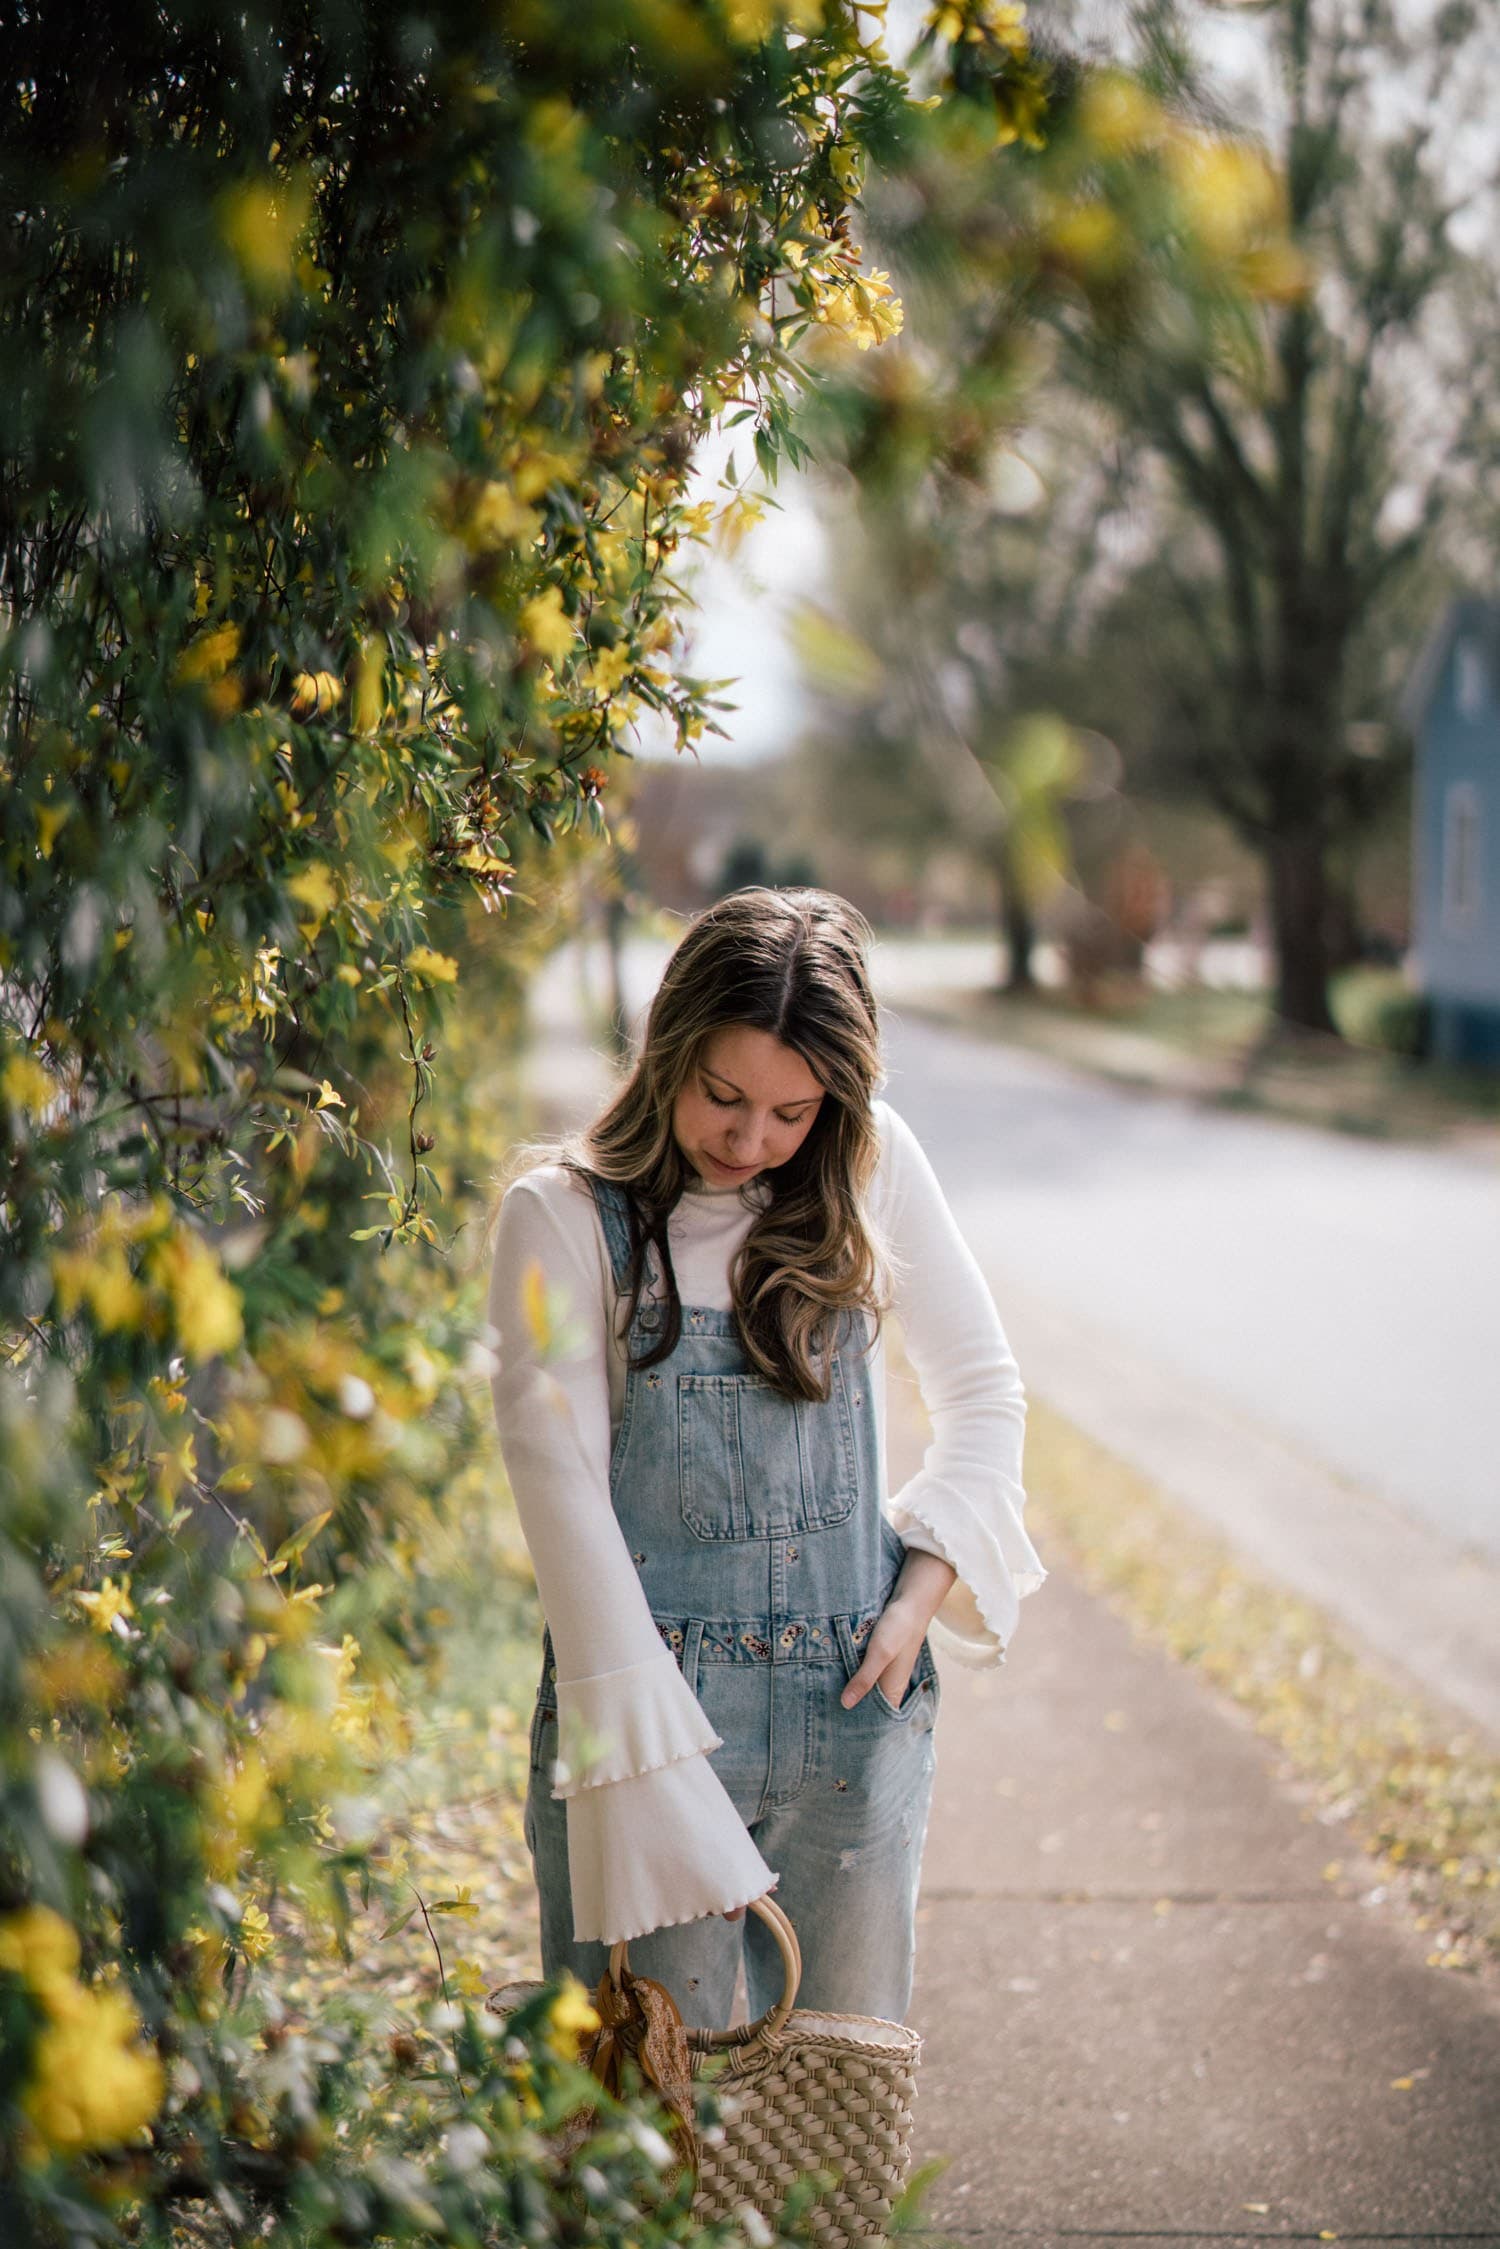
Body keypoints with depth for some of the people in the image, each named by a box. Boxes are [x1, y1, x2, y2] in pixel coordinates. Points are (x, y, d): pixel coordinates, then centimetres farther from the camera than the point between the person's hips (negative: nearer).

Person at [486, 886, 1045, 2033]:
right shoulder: (561, 1213, -8)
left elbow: (984, 1386, 13)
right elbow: (560, 1479, -11)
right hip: (649, 1684, -3)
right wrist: (651, 1764, -16)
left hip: (855, 1701, 3)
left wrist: (925, 1587, -1)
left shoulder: (874, 1167, 3)